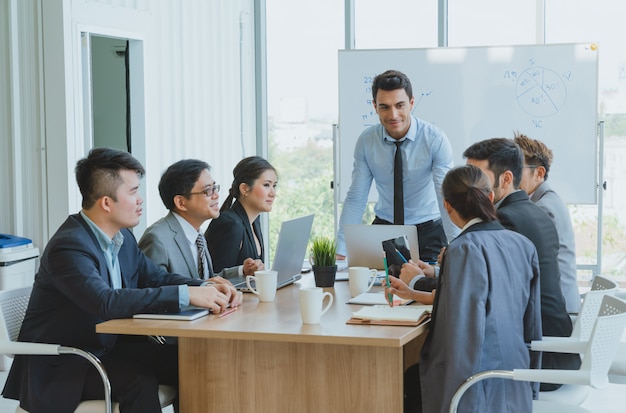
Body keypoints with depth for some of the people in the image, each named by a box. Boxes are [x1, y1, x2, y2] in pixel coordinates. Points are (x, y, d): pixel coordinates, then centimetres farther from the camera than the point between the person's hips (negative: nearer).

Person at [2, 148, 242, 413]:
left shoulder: (123, 237, 6)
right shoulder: (68, 246, -23)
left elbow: (156, 277, 12)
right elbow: (107, 302, -36)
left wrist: (208, 289, -9)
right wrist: (186, 295, -36)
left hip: (109, 348, 8)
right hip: (60, 366, -8)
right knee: (140, 381, -32)